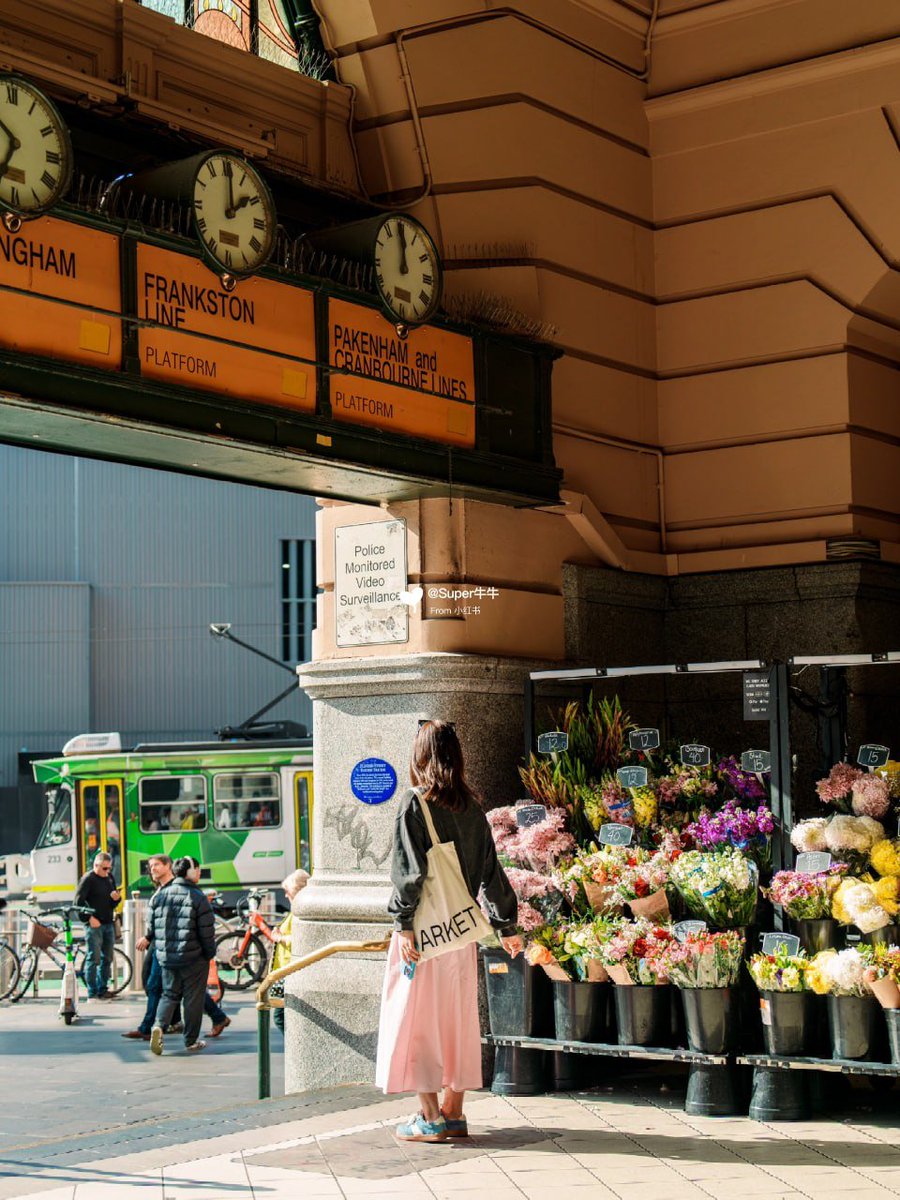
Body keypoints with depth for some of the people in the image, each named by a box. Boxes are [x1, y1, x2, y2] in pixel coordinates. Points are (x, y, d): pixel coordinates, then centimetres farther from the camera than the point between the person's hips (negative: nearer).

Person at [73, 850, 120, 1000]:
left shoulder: (110, 878, 14)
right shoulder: (88, 879, -6)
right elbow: (78, 902, -11)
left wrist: (116, 899, -3)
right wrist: (90, 918, -16)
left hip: (108, 924, 7)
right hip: (94, 924, -7)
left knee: (107, 958, 10)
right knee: (94, 958, -7)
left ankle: (103, 990, 18)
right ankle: (92, 994, -5)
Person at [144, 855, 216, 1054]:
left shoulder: (159, 895, 3)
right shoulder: (198, 898, -10)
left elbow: (150, 927, 8)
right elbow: (207, 932, -11)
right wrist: (209, 954, 4)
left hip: (166, 957, 4)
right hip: (193, 958, -4)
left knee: (169, 994, 18)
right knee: (193, 999, 7)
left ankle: (158, 1025, -6)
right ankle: (191, 1041, 14)